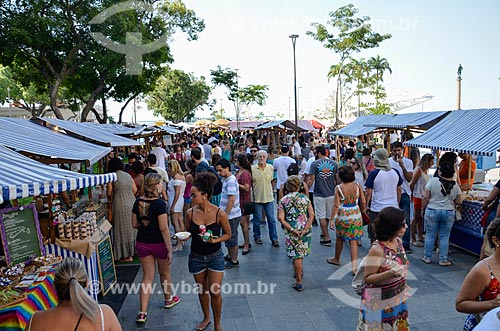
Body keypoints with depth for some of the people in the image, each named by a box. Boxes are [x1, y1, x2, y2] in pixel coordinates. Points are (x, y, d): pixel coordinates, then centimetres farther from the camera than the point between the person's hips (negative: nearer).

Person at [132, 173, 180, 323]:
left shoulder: (138, 202, -4)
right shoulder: (160, 204, -21)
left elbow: (134, 224, 4)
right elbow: (164, 228, -22)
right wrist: (170, 250, -17)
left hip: (142, 243, 4)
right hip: (159, 243, -4)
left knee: (147, 276, 12)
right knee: (164, 273, 19)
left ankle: (142, 313, 9)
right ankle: (168, 300, 41)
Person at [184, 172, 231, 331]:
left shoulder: (219, 213, -18)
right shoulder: (190, 213, -10)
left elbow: (228, 234, -5)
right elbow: (188, 233, 5)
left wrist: (215, 240, -23)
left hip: (215, 256, -3)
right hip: (196, 257, 3)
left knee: (215, 292, -1)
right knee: (202, 290, 18)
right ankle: (206, 318, 45)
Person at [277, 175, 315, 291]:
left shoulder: (283, 200, -4)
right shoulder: (304, 197, -1)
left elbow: (280, 218, -14)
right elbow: (311, 214, -8)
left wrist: (292, 229, -14)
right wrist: (305, 229, -11)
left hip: (291, 232, -2)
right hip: (305, 230, 2)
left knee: (296, 256, 4)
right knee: (301, 253, 23)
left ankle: (299, 282, 9)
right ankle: (299, 271, 44)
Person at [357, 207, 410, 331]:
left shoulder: (398, 241, -3)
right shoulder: (377, 249, -25)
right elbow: (368, 278, -21)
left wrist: (402, 284, 18)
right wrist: (390, 274, -35)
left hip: (398, 298, 7)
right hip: (380, 301, -7)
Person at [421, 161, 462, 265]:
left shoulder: (433, 181, -10)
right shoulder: (455, 185, -1)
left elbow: (425, 197, -9)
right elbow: (459, 202, 2)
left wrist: (423, 210, 2)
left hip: (432, 211, -2)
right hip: (449, 213, 2)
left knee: (430, 235, 8)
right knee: (444, 237, 10)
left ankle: (427, 257, 17)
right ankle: (443, 260, 16)